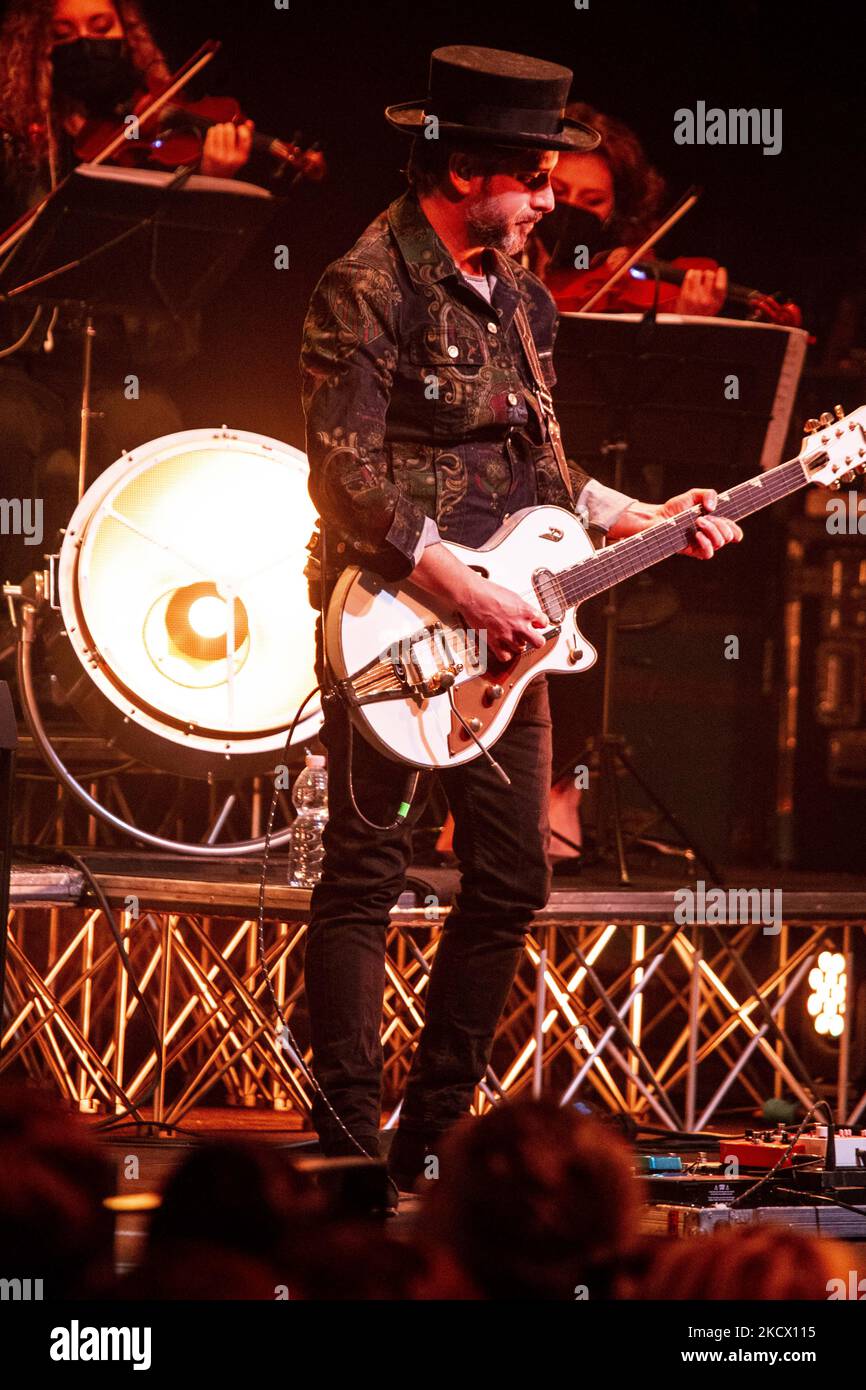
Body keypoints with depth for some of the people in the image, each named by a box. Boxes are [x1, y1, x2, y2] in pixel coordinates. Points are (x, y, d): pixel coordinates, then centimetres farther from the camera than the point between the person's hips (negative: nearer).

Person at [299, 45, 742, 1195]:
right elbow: (346, 481, -19)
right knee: (364, 877, -5)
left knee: (512, 878, 9)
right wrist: (462, 587, -21)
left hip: (504, 627, 8)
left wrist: (641, 519, 12)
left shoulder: (515, 291, 14)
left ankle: (433, 1134, 18)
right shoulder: (366, 291, -12)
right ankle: (348, 1152, -2)